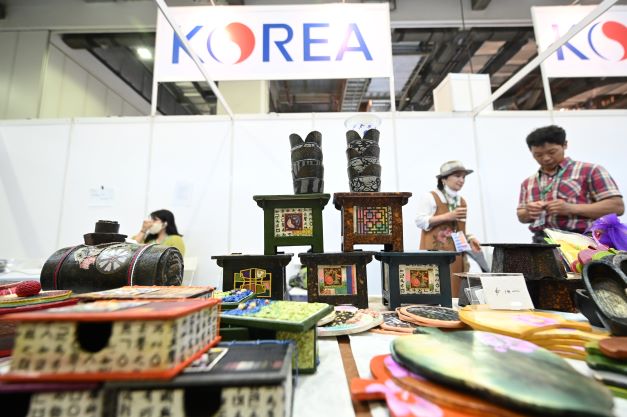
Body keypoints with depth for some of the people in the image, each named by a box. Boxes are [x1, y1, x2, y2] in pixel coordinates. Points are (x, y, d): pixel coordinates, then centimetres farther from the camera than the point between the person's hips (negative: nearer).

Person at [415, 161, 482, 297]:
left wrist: (469, 239, 5)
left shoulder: (462, 201, 18)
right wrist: (447, 216, -16)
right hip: (435, 254, -7)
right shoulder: (430, 197, -5)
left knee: (456, 290, 6)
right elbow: (420, 222, -12)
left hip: (457, 254, 7)